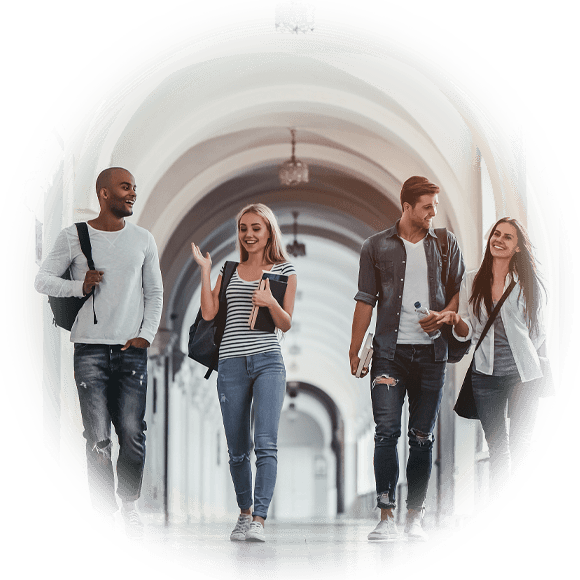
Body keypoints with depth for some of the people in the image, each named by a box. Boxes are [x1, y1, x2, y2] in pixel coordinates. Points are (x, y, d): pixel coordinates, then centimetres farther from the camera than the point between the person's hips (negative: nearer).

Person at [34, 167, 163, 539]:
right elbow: (43, 279, 8)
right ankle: (105, 515, 0)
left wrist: (146, 334, 1)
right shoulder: (74, 237, 4)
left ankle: (130, 504, 16)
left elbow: (155, 293, 14)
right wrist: (80, 286, -8)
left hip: (132, 351, 2)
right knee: (98, 438, -6)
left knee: (133, 435, -4)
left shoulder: (143, 240, 11)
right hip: (90, 350, -2)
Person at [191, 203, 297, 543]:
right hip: (232, 364, 3)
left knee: (266, 442, -16)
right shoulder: (230, 271, 15)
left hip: (268, 361, -3)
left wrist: (270, 303, -14)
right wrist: (205, 270, 4)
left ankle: (259, 520, -20)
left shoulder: (284, 271, 8)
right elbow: (208, 313, 6)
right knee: (238, 449, 7)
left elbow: (286, 324, 5)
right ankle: (245, 514, 24)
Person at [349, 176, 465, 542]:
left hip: (431, 353, 2)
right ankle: (387, 518, -12)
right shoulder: (377, 246, 5)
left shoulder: (446, 243, 9)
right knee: (387, 432, -12)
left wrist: (443, 315, -7)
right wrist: (354, 351, 2)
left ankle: (416, 517, 11)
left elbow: (461, 289, 14)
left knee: (423, 437, 3)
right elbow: (366, 300, 6)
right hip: (390, 351, -1)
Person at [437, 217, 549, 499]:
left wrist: (538, 365, 9)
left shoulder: (529, 283, 0)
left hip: (523, 374, -3)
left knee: (520, 445, -9)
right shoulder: (472, 281, 5)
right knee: (496, 445, 10)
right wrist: (456, 320, -15)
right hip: (486, 376, 3)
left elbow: (538, 330, 8)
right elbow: (468, 331, 6)